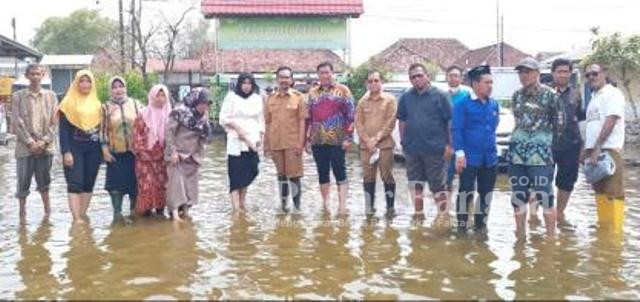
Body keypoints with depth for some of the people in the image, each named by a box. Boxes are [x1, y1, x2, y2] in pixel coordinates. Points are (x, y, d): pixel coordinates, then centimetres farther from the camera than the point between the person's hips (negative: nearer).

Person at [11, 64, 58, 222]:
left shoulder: (51, 96, 6)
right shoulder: (18, 96, 1)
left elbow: (54, 122, 3)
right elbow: (17, 122, -4)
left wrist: (44, 141, -8)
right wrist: (30, 142, -11)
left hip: (45, 146, 1)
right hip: (25, 146, -1)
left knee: (44, 180, 10)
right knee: (23, 181, 3)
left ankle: (47, 210, 21)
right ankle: (22, 212, 15)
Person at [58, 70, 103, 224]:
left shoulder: (97, 103, 11)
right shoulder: (68, 102, -2)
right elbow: (63, 129, -6)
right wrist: (66, 151, -14)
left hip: (93, 148, 4)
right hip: (74, 147, -4)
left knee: (89, 182, 6)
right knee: (75, 182, -8)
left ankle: (83, 214, 15)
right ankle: (76, 217, -10)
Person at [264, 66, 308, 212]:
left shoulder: (298, 97, 0)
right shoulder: (270, 99, 9)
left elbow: (302, 121, -4)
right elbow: (267, 123, 11)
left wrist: (300, 142, -11)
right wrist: (266, 145, 8)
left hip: (293, 144, -3)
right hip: (276, 144, 3)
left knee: (294, 174, 0)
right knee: (281, 174, 11)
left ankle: (297, 205, 9)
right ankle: (283, 204, 19)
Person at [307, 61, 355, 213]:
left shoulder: (343, 90, 1)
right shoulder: (313, 92, 13)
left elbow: (350, 115, -4)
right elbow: (308, 117, 15)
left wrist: (348, 137, -10)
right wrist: (308, 138, 10)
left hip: (337, 140, -4)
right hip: (317, 141, 4)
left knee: (340, 172, -3)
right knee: (322, 173, 9)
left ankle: (342, 205, -2)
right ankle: (325, 204, 18)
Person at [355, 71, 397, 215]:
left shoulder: (390, 100, 2)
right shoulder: (363, 101, 12)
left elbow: (390, 123, -5)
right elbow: (358, 123, 6)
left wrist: (377, 138, -12)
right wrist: (367, 140, -8)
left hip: (385, 145, -3)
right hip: (366, 146, 3)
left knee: (387, 176, -2)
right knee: (368, 177, 6)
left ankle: (390, 207, 7)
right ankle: (369, 207, 15)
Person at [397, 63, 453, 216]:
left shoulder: (440, 95, -4)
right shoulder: (406, 97, 7)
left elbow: (450, 121, -4)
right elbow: (402, 121, 13)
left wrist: (449, 145, -8)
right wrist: (403, 142, 8)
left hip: (434, 149, -4)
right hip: (412, 149, 4)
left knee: (437, 184, 2)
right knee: (415, 184, 13)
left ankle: (443, 215, 12)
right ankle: (418, 214, 26)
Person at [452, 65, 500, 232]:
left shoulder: (494, 104, 8)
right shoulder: (462, 104, -8)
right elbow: (456, 130, -11)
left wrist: (491, 147, 16)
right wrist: (460, 153, -17)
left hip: (490, 158, 5)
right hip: (470, 157, -5)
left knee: (486, 193, 12)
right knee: (466, 193, 2)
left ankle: (480, 224, 26)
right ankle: (462, 225, 15)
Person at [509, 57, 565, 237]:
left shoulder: (549, 94, -5)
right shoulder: (517, 96, 11)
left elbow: (559, 123, 0)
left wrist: (544, 136, 7)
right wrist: (522, 137, 12)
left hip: (540, 153, -6)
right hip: (516, 152, 6)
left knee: (545, 197, -4)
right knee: (518, 197, 10)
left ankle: (551, 236, 7)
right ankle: (520, 235, 21)